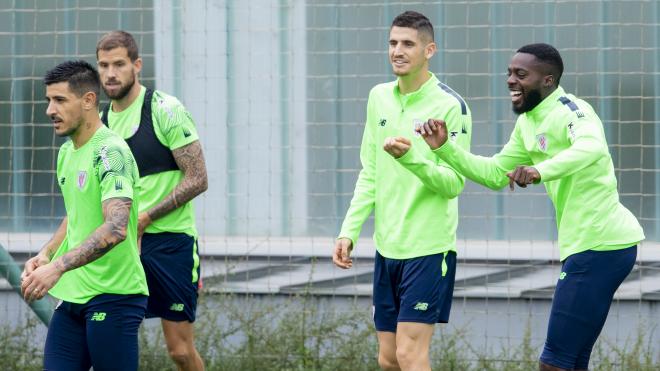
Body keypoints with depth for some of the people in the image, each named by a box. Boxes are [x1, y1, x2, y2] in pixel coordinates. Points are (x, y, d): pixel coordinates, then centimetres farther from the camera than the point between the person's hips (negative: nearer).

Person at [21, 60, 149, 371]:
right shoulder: (67, 152, 13)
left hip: (112, 297, -8)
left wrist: (58, 267, -33)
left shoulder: (110, 152, -16)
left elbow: (116, 228, -27)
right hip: (72, 296, 8)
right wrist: (45, 254, 9)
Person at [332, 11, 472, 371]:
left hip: (428, 249, -7)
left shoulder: (450, 105, -10)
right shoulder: (379, 98, 10)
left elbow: (454, 183, -14)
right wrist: (349, 231, 9)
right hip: (387, 247, 7)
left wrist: (412, 158, -30)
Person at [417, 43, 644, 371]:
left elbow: (592, 147, -37)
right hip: (587, 245, 10)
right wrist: (444, 148, 9)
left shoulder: (568, 110, -15)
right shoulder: (528, 123, 15)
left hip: (600, 245, -10)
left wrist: (540, 171, -53)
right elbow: (495, 174, 22)